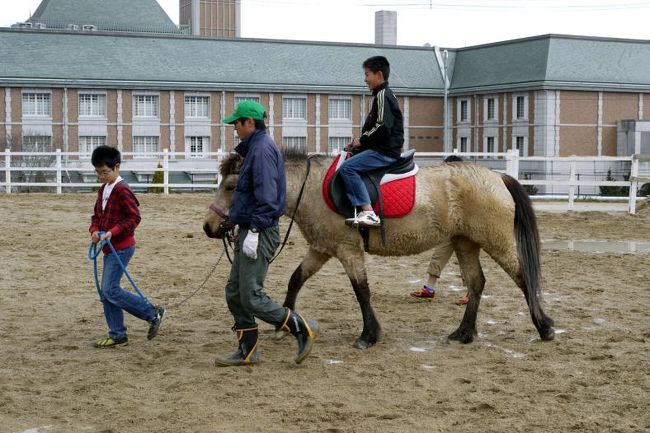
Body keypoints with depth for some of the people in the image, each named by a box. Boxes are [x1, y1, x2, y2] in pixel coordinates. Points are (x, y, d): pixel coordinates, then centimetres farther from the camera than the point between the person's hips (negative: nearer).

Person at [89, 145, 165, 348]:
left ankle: (153, 313, -3)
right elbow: (97, 215, 19)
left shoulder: (121, 190, -15)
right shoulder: (103, 190, 14)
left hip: (121, 248, -9)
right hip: (109, 249, 9)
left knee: (110, 290, -12)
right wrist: (94, 231, -1)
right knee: (106, 291, 9)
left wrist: (112, 232, -24)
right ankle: (117, 335, 16)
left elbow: (134, 217, -19)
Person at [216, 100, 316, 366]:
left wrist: (254, 230, -24)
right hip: (249, 230, 10)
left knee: (251, 297, -10)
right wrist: (240, 219, 25)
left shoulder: (262, 149, -16)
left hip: (259, 234, -10)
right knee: (234, 293, 12)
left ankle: (302, 329, -1)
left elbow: (266, 196, -23)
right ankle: (247, 351, 17)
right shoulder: (254, 148, 16)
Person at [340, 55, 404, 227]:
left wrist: (362, 140, -13)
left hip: (385, 151, -11)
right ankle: (360, 211, 4)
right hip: (380, 148, 11)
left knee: (347, 167, -21)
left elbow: (383, 127, -23)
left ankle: (368, 212, -27)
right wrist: (360, 141, 13)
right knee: (350, 162, 16)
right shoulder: (383, 94, 20)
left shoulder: (382, 95, -12)